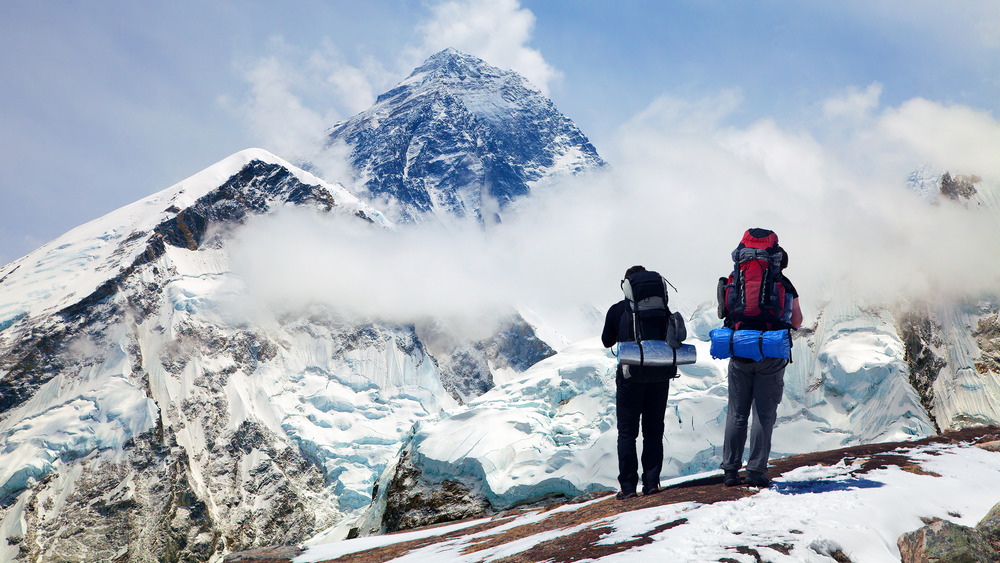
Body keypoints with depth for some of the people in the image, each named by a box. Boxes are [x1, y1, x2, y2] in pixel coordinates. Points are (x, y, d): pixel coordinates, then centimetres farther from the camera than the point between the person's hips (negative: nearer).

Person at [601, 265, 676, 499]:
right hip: (660, 374, 2)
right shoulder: (662, 308, 2)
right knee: (654, 431, 11)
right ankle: (651, 482, 8)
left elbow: (607, 341, 8)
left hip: (631, 375, -2)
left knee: (627, 433, 5)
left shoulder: (617, 310, -3)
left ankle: (628, 486, 2)